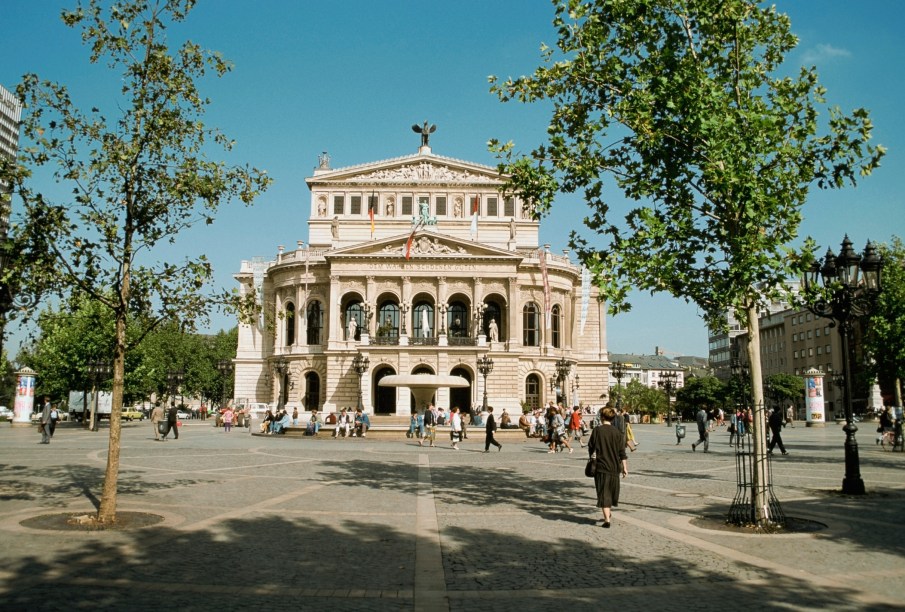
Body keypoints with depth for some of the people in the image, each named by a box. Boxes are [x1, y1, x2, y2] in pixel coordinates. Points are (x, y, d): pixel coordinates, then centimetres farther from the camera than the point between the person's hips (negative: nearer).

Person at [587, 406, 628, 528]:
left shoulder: (597, 430, -7)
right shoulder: (617, 432, -1)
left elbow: (591, 447, -1)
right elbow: (622, 452, -2)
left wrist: (591, 458, 17)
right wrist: (625, 468, 3)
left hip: (601, 466, -3)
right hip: (614, 467, 3)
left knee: (603, 494, -1)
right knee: (612, 492, 20)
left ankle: (607, 519, -10)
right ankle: (609, 514, 35)